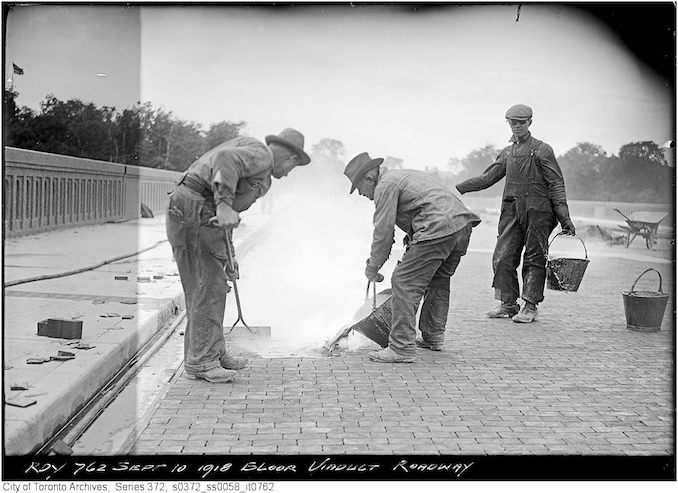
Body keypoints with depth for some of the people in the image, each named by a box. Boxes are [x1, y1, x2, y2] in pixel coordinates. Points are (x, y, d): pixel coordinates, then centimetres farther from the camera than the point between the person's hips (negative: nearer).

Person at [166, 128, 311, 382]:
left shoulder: (259, 180, 27)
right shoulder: (261, 154, -4)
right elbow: (225, 159, -25)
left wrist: (228, 257, 30)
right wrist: (224, 206, -33)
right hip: (195, 215, -11)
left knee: (214, 285, 16)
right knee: (207, 287, -7)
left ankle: (214, 352, 24)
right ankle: (200, 361, -2)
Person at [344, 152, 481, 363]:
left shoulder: (385, 185, 0)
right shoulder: (403, 175, 30)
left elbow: (383, 233, -3)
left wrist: (372, 268, 6)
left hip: (439, 229, -10)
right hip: (463, 223, 10)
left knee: (404, 282, -7)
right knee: (437, 280, 25)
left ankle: (402, 347, -8)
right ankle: (433, 336, 35)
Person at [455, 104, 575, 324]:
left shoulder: (542, 150, -1)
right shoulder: (507, 153, 15)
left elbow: (556, 185, -3)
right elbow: (487, 178, 20)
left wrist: (564, 218, -10)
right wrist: (456, 189, 13)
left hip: (537, 212, -5)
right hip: (512, 212, 5)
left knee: (534, 260, -2)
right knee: (502, 258, 0)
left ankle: (530, 307, 4)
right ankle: (508, 304, 11)